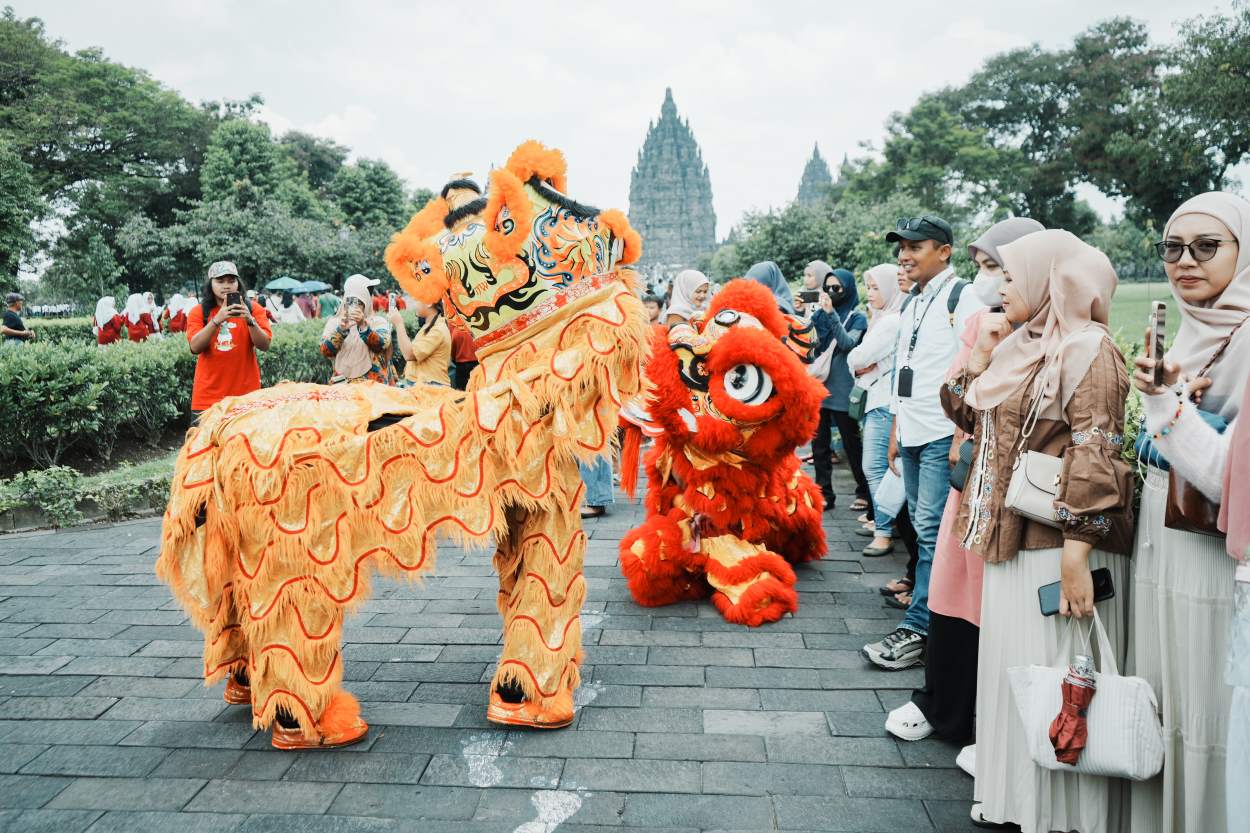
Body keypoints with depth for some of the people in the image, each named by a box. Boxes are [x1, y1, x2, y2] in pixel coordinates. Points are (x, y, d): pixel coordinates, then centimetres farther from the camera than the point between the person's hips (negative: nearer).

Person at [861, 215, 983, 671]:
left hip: (943, 436, -8)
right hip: (912, 434, 8)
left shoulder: (961, 298, -9)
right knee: (922, 527, 12)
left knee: (932, 530, -7)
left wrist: (962, 437, -19)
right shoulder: (911, 304, 17)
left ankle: (918, 629, -3)